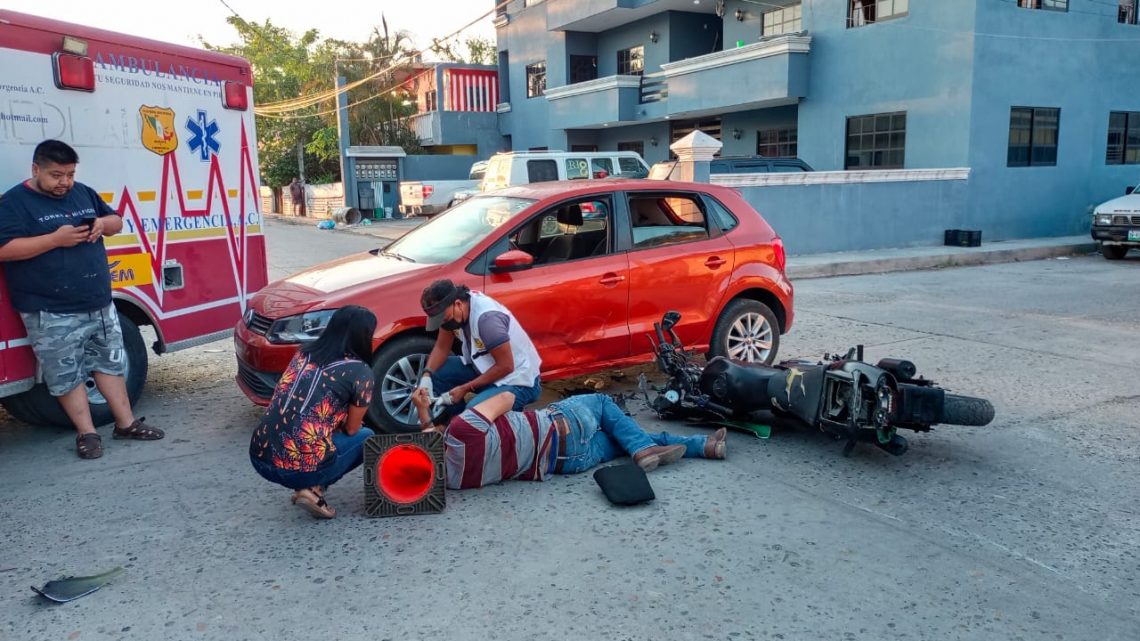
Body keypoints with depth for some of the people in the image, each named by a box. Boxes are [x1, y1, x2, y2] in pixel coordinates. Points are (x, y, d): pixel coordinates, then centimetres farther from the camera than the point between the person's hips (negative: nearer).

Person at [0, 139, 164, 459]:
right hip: (51, 313, -6)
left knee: (110, 361, 13)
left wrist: (103, 223, -6)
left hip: (99, 304, 6)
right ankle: (86, 433, 12)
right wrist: (56, 238, -24)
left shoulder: (84, 193, 10)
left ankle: (126, 422, 22)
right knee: (66, 374, 3)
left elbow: (116, 221, 18)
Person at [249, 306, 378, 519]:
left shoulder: (303, 353, 11)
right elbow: (350, 429, 7)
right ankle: (313, 489, 4)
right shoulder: (360, 372, -5)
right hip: (301, 469, -6)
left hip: (259, 458, 6)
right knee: (367, 437, 19)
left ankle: (305, 485, 13)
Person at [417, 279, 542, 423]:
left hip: (518, 380, -8)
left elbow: (506, 366, -27)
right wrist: (426, 376, -14)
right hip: (486, 369, 8)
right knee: (435, 373, -4)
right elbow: (441, 348, 4)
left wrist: (465, 389, -20)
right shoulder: (451, 310, -7)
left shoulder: (487, 317, -32)